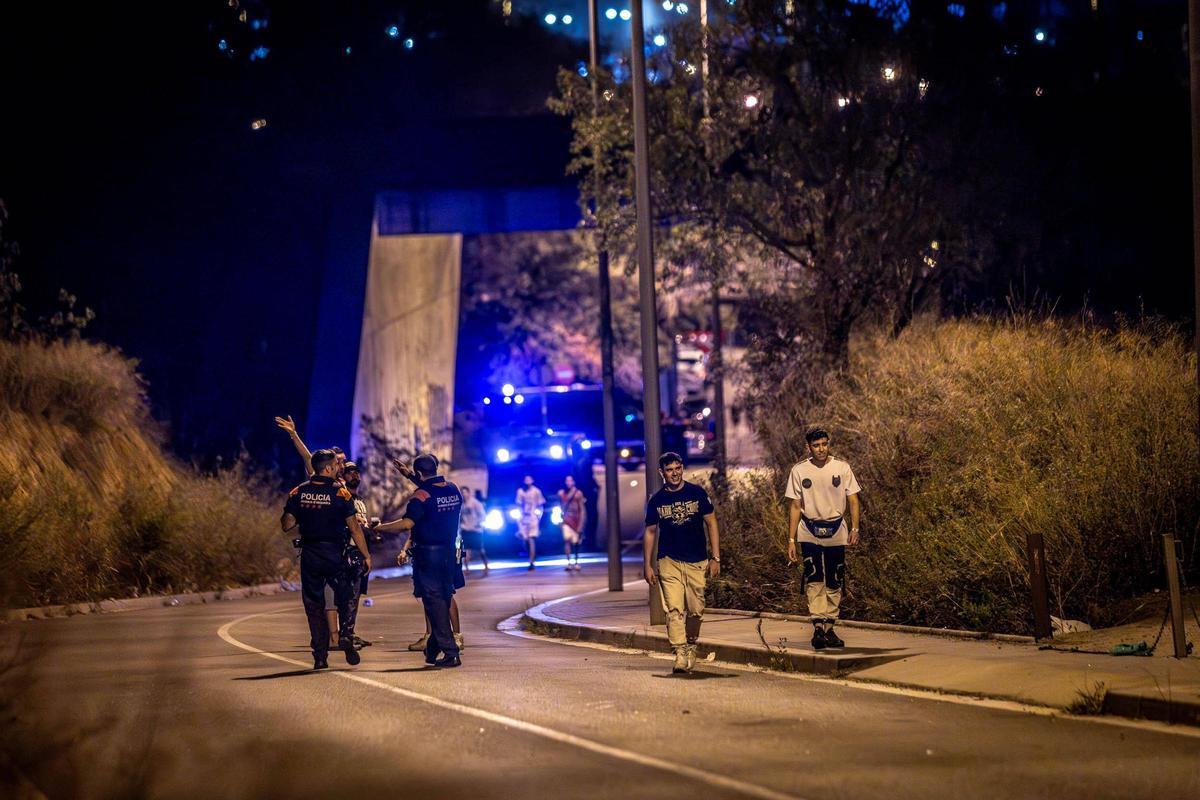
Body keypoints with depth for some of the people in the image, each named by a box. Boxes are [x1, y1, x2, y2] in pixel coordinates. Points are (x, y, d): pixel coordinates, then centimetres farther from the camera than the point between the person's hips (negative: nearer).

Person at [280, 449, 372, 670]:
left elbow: (286, 525, -1)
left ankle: (320, 656, 4)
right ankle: (346, 635, -10)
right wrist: (366, 555, 0)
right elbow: (354, 528, -8)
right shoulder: (340, 492, -8)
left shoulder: (298, 493, 0)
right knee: (345, 599, 13)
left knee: (314, 605, 8)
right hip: (335, 554, -2)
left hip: (309, 555, 2)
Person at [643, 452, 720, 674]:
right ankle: (680, 653, -15)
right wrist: (648, 565, 6)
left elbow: (711, 524, 6)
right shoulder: (656, 501, 4)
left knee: (696, 610, 2)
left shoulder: (697, 493, 2)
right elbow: (650, 533, 11)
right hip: (669, 562, 0)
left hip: (697, 562, 0)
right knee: (674, 609, -12)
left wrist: (715, 558, 0)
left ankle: (691, 646, 25)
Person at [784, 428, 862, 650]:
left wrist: (854, 528, -9)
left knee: (834, 583, 5)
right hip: (809, 533, -1)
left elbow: (852, 500, 3)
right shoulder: (799, 471, 1)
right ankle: (818, 627, -19)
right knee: (814, 580, -13)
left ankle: (829, 629, 13)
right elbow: (795, 506, 3)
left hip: (836, 532, 1)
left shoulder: (842, 468, 2)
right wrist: (791, 540, 0)